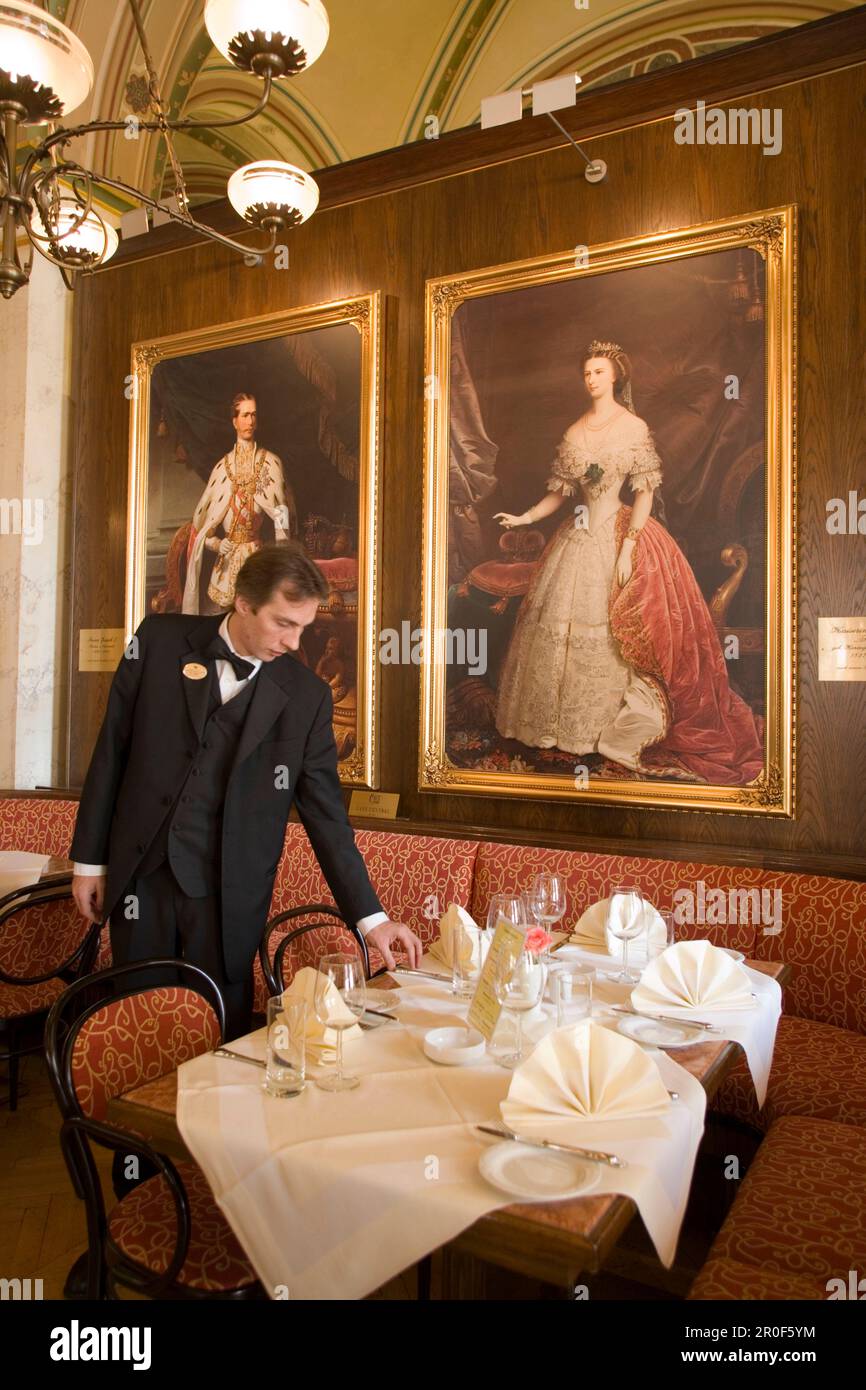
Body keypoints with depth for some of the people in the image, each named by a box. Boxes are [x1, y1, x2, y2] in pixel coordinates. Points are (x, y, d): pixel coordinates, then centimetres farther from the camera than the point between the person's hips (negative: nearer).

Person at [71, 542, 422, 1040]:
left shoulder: (307, 694, -5)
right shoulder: (159, 640, -3)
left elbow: (326, 812, -2)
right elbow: (112, 750, 3)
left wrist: (371, 916, -4)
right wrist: (89, 858, 5)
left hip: (229, 892, -1)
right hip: (139, 874, 1)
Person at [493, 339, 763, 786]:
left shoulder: (634, 427, -4)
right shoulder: (574, 431, 9)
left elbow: (644, 493, -9)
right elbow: (560, 491, 12)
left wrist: (628, 547, -17)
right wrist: (524, 518, 0)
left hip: (618, 533, -5)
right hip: (578, 537, 5)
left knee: (617, 631, -3)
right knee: (560, 626, 6)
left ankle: (618, 724, 10)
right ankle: (568, 721, 20)